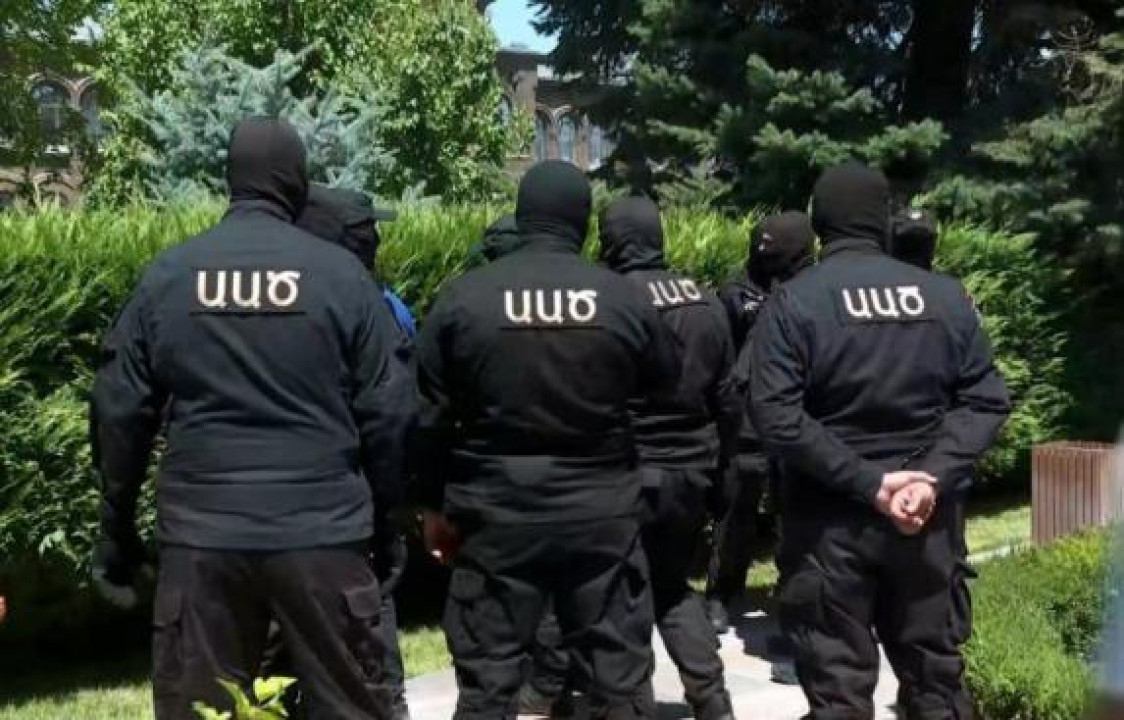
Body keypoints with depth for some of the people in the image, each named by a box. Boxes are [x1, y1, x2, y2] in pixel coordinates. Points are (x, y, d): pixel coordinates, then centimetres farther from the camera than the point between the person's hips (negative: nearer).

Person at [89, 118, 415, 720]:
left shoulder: (168, 273, 4)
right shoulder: (340, 272, -1)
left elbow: (119, 411, 5)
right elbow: (388, 411, -2)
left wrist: (117, 529, 14)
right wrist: (383, 512, 10)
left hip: (201, 533, 2)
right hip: (322, 531, -1)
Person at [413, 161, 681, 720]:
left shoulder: (463, 297, -5)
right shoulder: (624, 299, -4)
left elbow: (430, 418, 0)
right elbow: (666, 383, 12)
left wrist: (436, 504, 11)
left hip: (496, 513, 0)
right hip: (601, 511, 1)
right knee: (621, 675, 11)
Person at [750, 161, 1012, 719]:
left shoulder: (794, 301, -7)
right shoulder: (945, 295, 2)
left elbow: (776, 416, -17)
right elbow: (986, 400, -3)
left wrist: (865, 481, -15)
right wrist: (935, 478, -11)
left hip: (831, 521, -3)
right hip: (926, 520, 3)